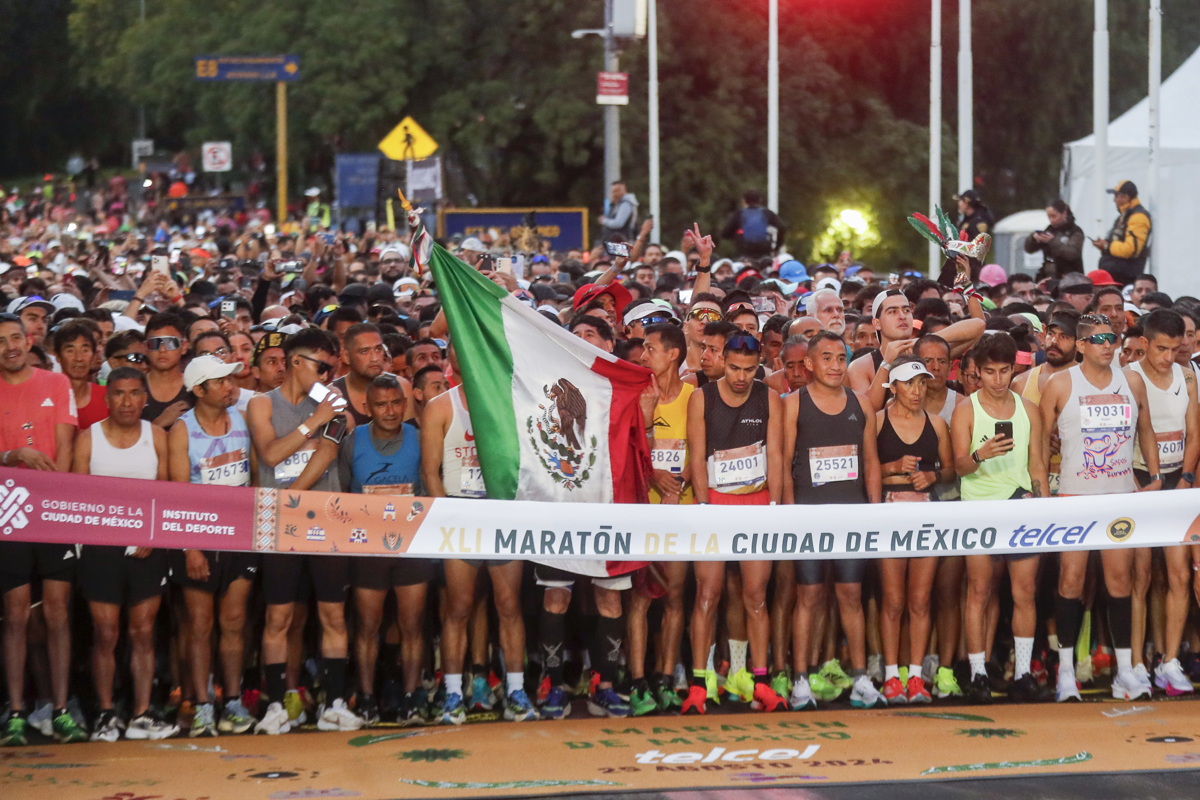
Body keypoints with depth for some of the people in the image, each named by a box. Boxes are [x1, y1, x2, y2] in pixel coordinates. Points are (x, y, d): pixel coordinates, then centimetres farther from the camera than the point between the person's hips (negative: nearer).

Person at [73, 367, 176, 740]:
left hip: (148, 548, 1)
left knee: (143, 632, 2)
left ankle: (142, 715, 6)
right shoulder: (88, 439, 1)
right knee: (106, 633, -1)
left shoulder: (157, 437, 5)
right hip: (101, 546, -1)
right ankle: (105, 714, 8)